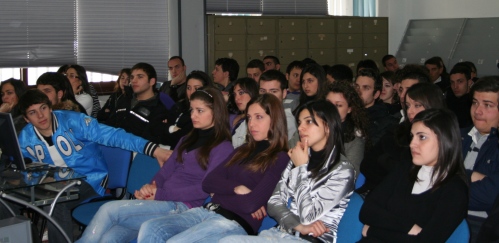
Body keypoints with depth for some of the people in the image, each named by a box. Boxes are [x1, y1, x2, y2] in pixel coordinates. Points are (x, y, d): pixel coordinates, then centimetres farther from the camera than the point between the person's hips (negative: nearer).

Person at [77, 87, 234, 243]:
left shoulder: (223, 148, -1)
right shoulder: (187, 139, 23)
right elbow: (166, 170, 18)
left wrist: (160, 194, -12)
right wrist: (151, 186, -5)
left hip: (180, 206, -6)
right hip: (161, 201, 6)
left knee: (109, 210, -20)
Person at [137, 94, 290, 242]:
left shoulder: (280, 159, -3)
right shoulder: (243, 151, 21)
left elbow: (251, 204, -15)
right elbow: (208, 183, 10)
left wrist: (220, 192, 2)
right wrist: (237, 188, -7)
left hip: (236, 222, -8)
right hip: (207, 211, 8)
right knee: (149, 229, -15)